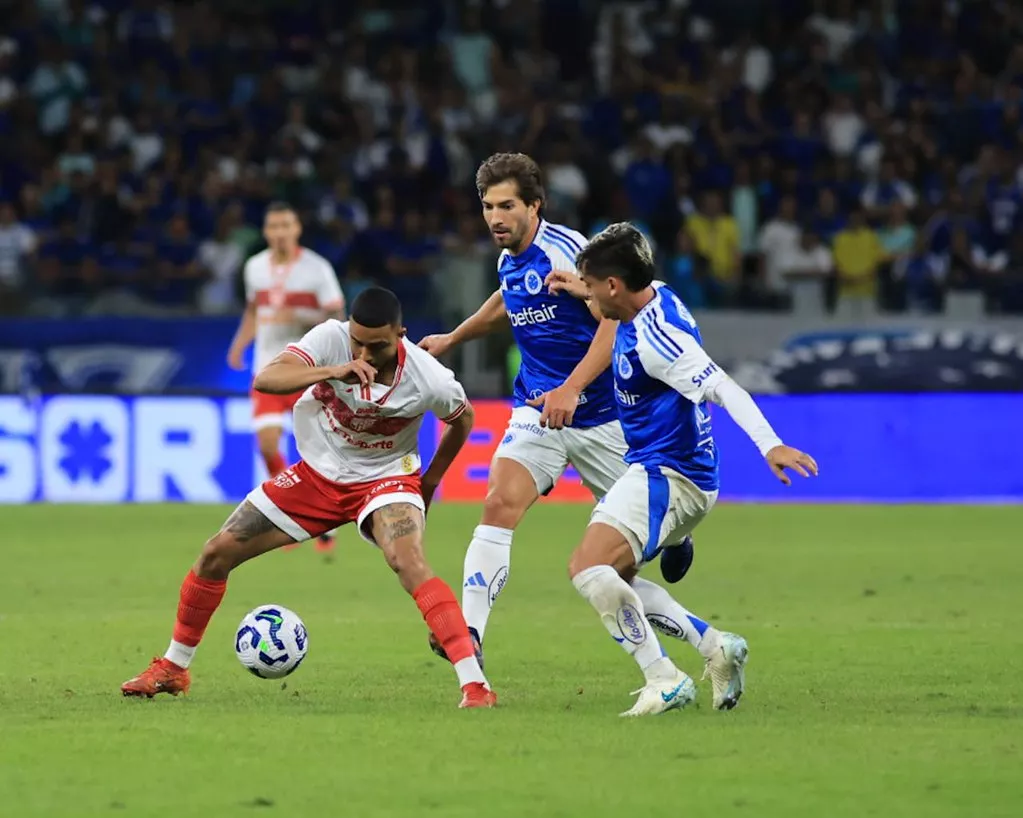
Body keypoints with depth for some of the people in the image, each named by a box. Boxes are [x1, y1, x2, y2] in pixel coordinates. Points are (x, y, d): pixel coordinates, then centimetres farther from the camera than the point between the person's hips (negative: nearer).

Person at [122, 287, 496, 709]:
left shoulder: (429, 380, -23)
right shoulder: (331, 338, -24)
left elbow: (463, 418, 1)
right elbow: (265, 379, -38)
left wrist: (430, 481, 4)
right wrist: (330, 371, -52)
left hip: (385, 478, -3)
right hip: (318, 472, 3)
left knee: (408, 562, -34)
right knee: (215, 554, 2)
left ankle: (474, 684, -33)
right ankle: (173, 668, 24)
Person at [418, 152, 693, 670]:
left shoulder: (565, 250, -18)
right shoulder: (509, 262, 5)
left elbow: (616, 319, -23)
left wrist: (572, 388, -31)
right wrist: (453, 339, 33)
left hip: (601, 413, -5)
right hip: (537, 410, 5)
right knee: (499, 505, -19)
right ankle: (469, 633, -25)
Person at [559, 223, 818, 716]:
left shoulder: (654, 337, -23)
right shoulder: (652, 297, 6)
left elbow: (722, 388, -32)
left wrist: (769, 444, -42)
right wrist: (584, 291, 29)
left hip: (668, 476, -11)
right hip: (657, 472, 11)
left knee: (588, 569, -22)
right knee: (609, 579, 16)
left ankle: (664, 680, -20)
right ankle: (715, 647, 13)